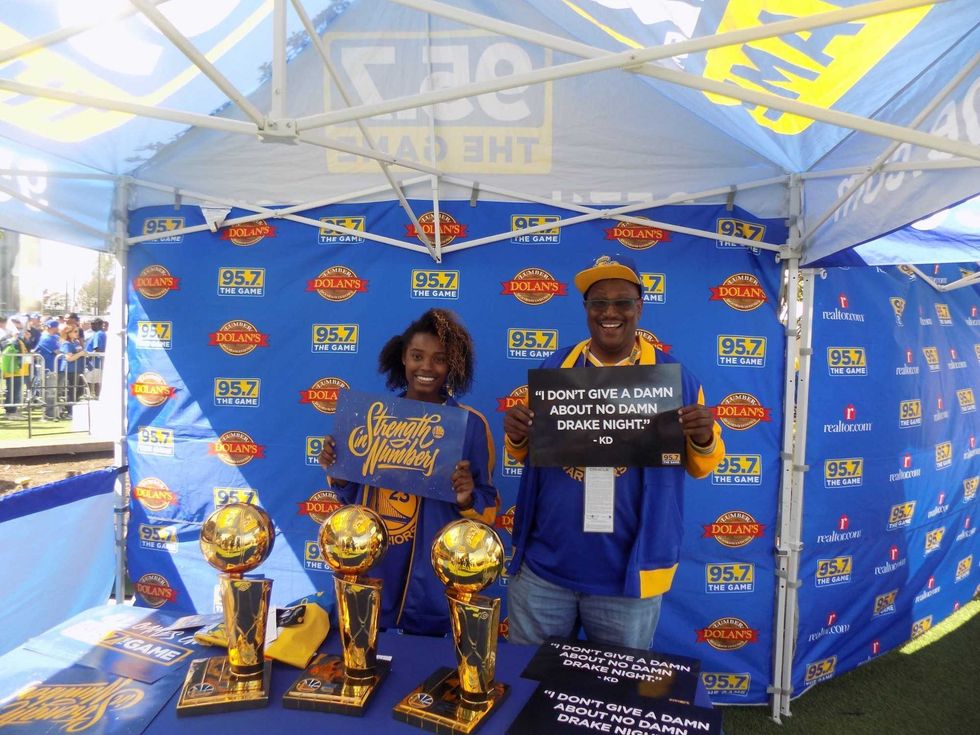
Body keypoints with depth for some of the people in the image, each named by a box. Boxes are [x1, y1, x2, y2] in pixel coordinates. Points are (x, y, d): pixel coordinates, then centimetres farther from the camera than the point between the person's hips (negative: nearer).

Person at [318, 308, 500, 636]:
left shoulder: (470, 423, -8)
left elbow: (489, 508, -3)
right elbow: (355, 495, 10)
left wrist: (467, 499, -23)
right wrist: (337, 473, -9)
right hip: (371, 574, 3)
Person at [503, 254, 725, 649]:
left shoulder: (674, 375, -2)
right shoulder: (554, 368, 2)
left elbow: (700, 466, 2)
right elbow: (526, 452, 10)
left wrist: (704, 438, -19)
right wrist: (516, 436, -12)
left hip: (628, 573, -1)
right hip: (542, 564, 2)